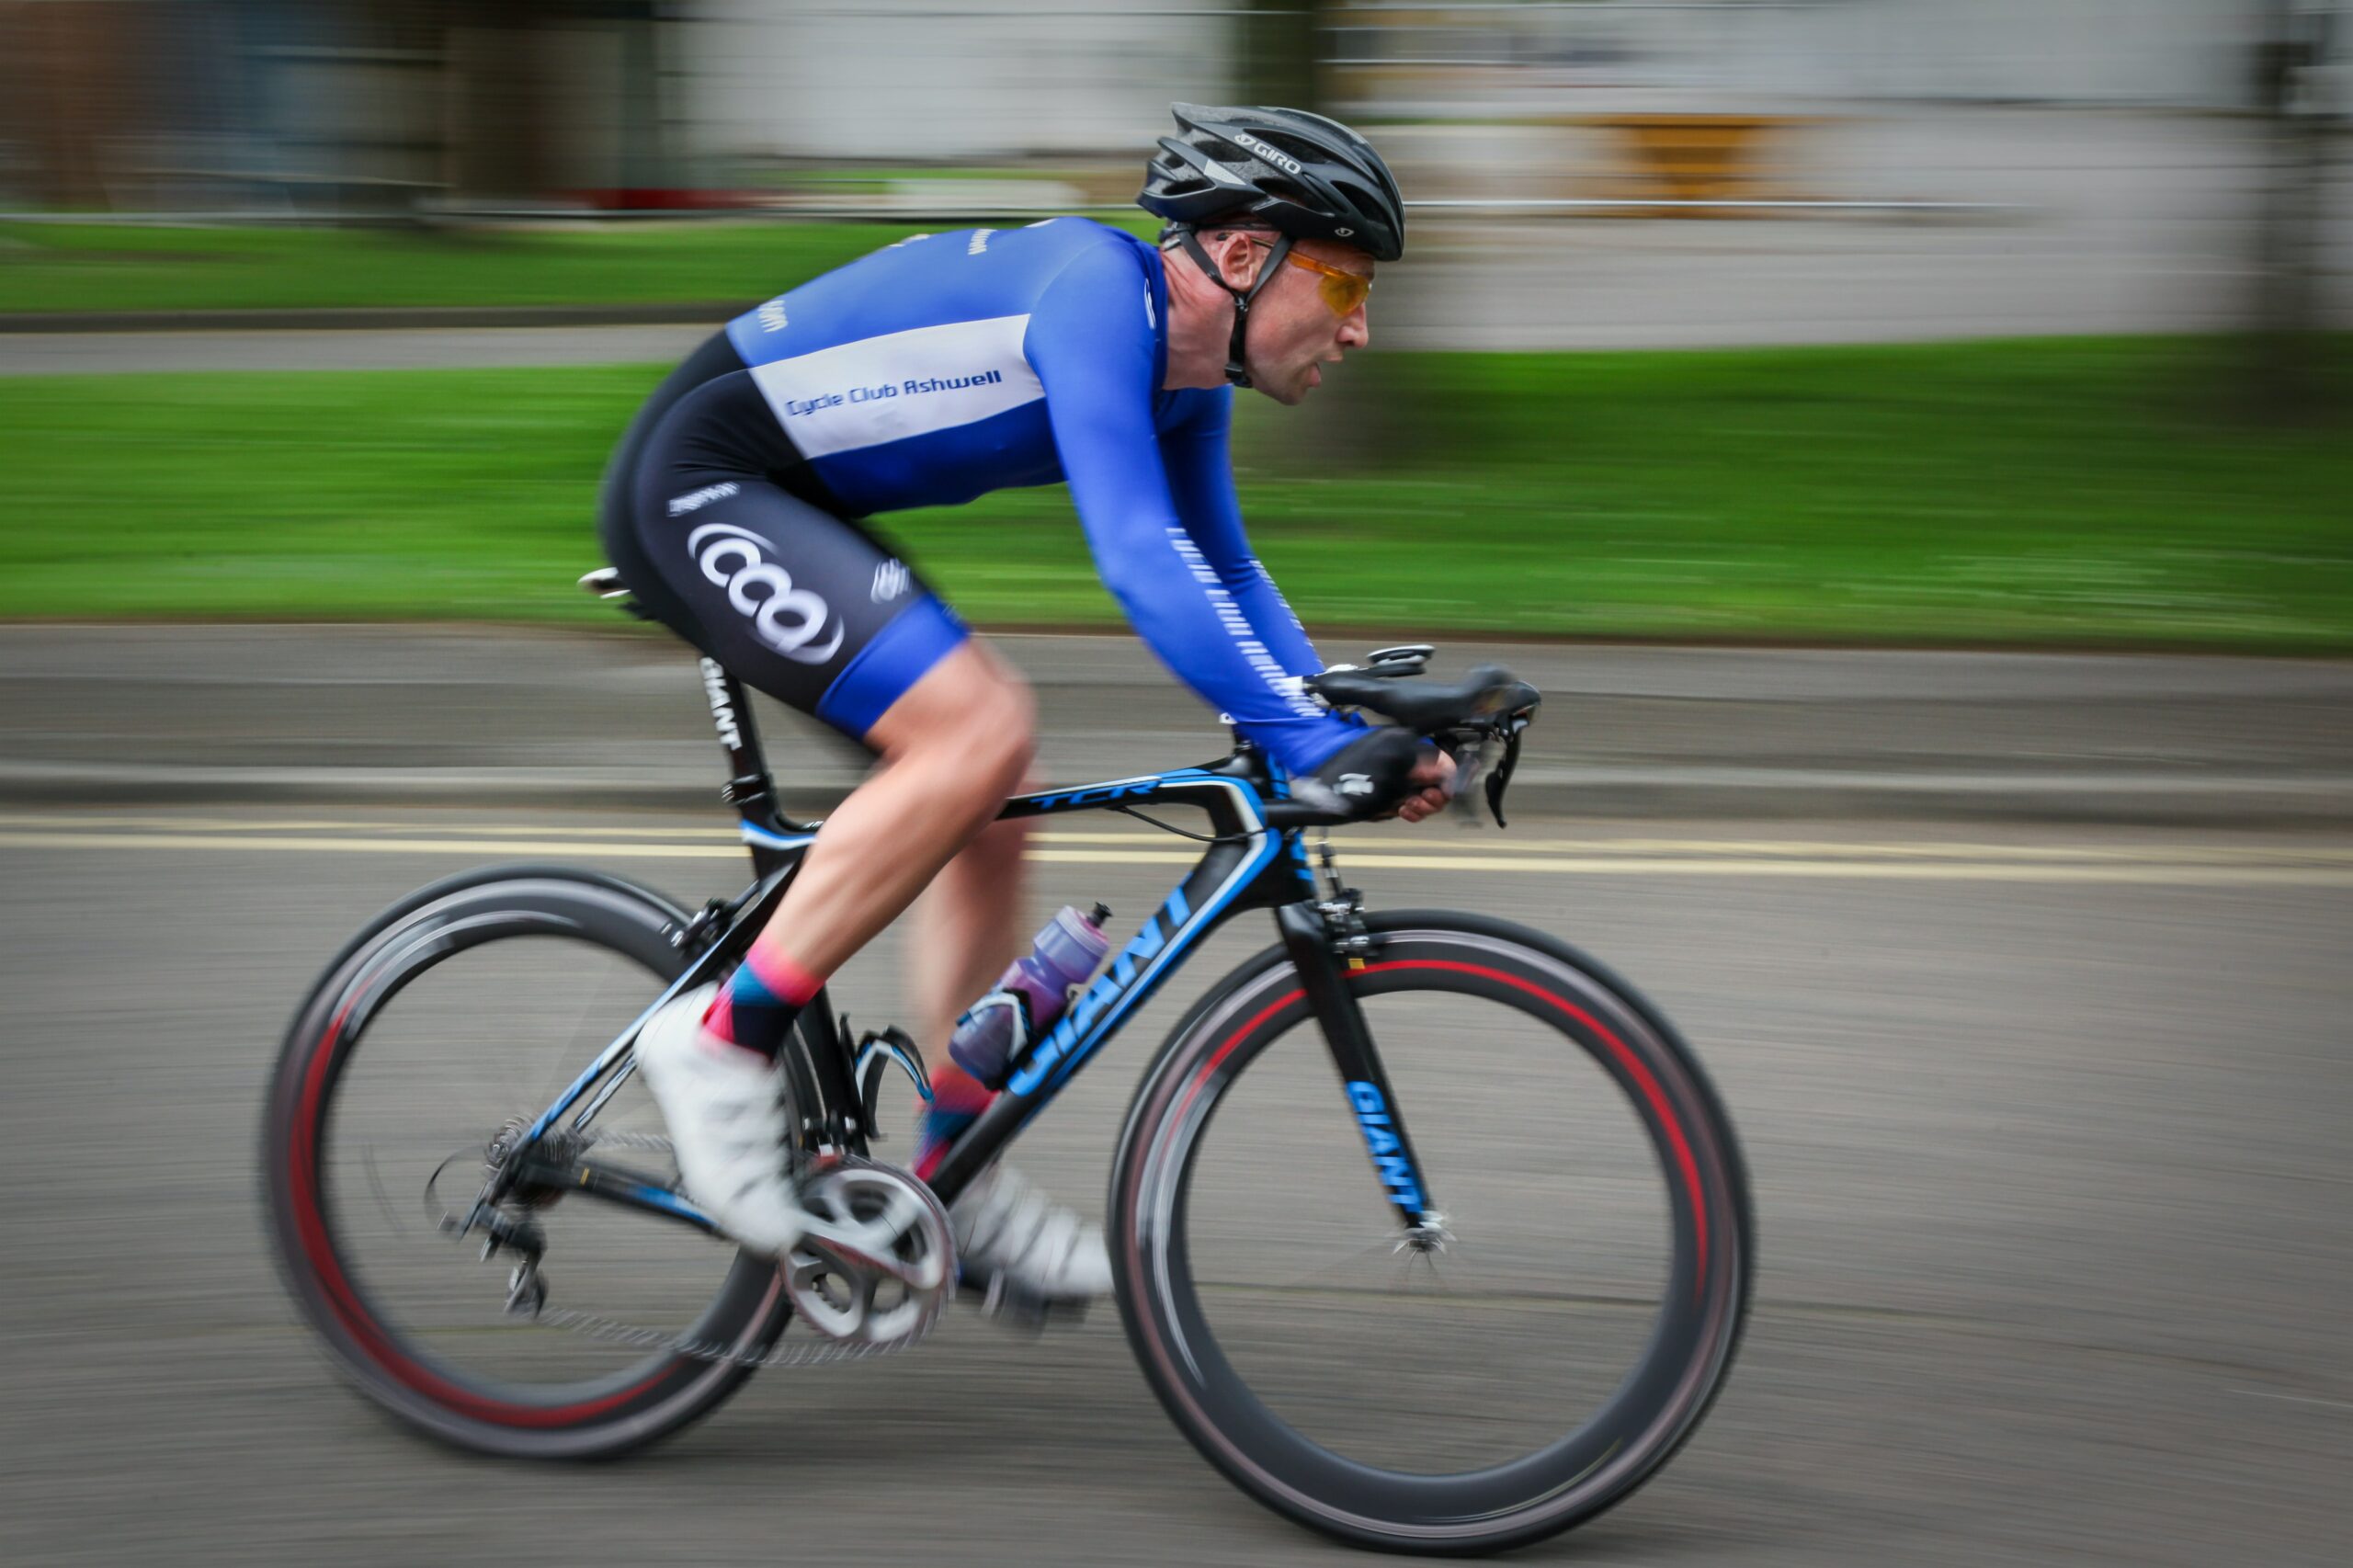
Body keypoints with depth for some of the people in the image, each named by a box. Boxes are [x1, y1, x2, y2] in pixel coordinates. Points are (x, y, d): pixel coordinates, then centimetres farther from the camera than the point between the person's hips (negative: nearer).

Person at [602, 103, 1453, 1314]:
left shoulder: (1187, 375, 6)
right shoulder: (1099, 291, -24)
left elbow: (1223, 575, 17)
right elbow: (1138, 558, -35)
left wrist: (1359, 733, 5)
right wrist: (1313, 748, -37)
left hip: (786, 509, 10)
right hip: (696, 487, -10)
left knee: (993, 813, 7)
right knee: (977, 731, -23)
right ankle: (723, 1037, -13)